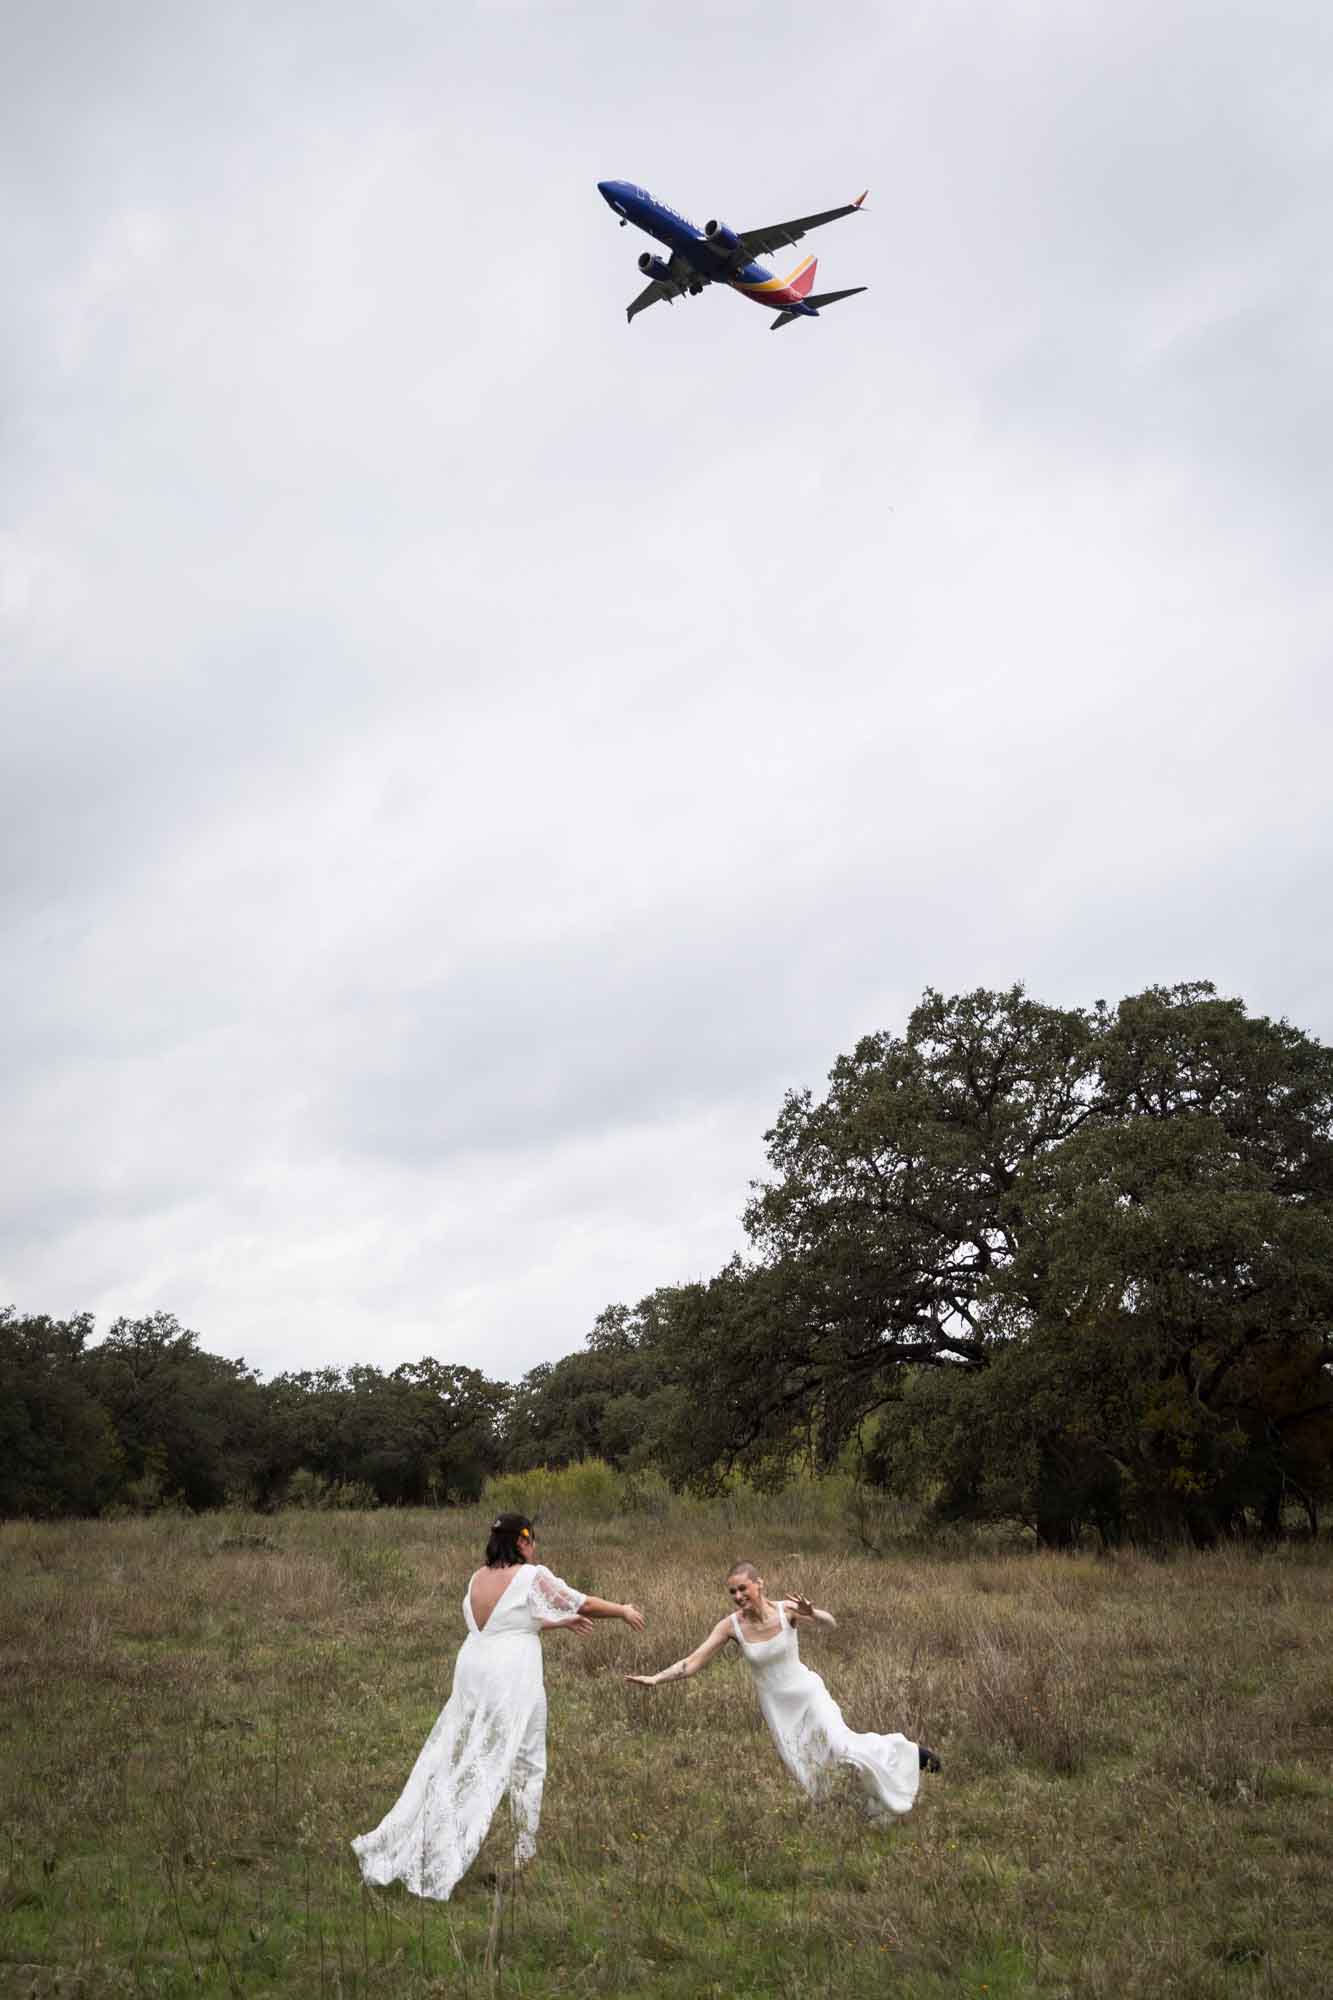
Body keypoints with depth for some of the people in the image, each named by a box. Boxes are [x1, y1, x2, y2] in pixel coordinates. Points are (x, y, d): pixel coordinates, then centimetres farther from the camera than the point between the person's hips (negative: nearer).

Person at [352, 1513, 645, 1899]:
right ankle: (524, 1853, 18)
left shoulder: (479, 1578, 9)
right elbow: (582, 1603, -2)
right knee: (525, 1765, 10)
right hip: (513, 1680, -6)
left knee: (453, 1759, 14)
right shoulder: (532, 1577, -11)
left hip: (472, 1673, 7)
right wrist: (624, 1611, 13)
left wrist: (562, 1623, 26)